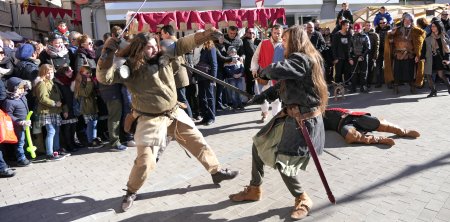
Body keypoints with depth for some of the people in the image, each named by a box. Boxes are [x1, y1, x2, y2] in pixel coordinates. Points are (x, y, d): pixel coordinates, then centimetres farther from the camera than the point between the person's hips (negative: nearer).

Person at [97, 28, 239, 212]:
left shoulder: (163, 56, -2)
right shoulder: (129, 68, -14)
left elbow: (183, 44, -1)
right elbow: (104, 77, -23)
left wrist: (206, 34, -9)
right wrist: (108, 53, -32)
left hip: (174, 114, 5)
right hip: (150, 120, -5)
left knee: (198, 142, 12)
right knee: (144, 160, -4)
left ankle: (216, 171, 31)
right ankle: (131, 192, 23)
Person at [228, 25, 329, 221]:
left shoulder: (301, 60, -17)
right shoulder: (299, 60, 15)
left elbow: (276, 70, -31)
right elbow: (281, 86, 17)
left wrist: (263, 72, -8)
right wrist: (260, 97, 7)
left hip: (303, 120, -11)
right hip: (290, 116, 11)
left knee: (282, 162, -12)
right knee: (259, 144, 13)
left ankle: (303, 200, 13)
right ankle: (254, 190, 29)